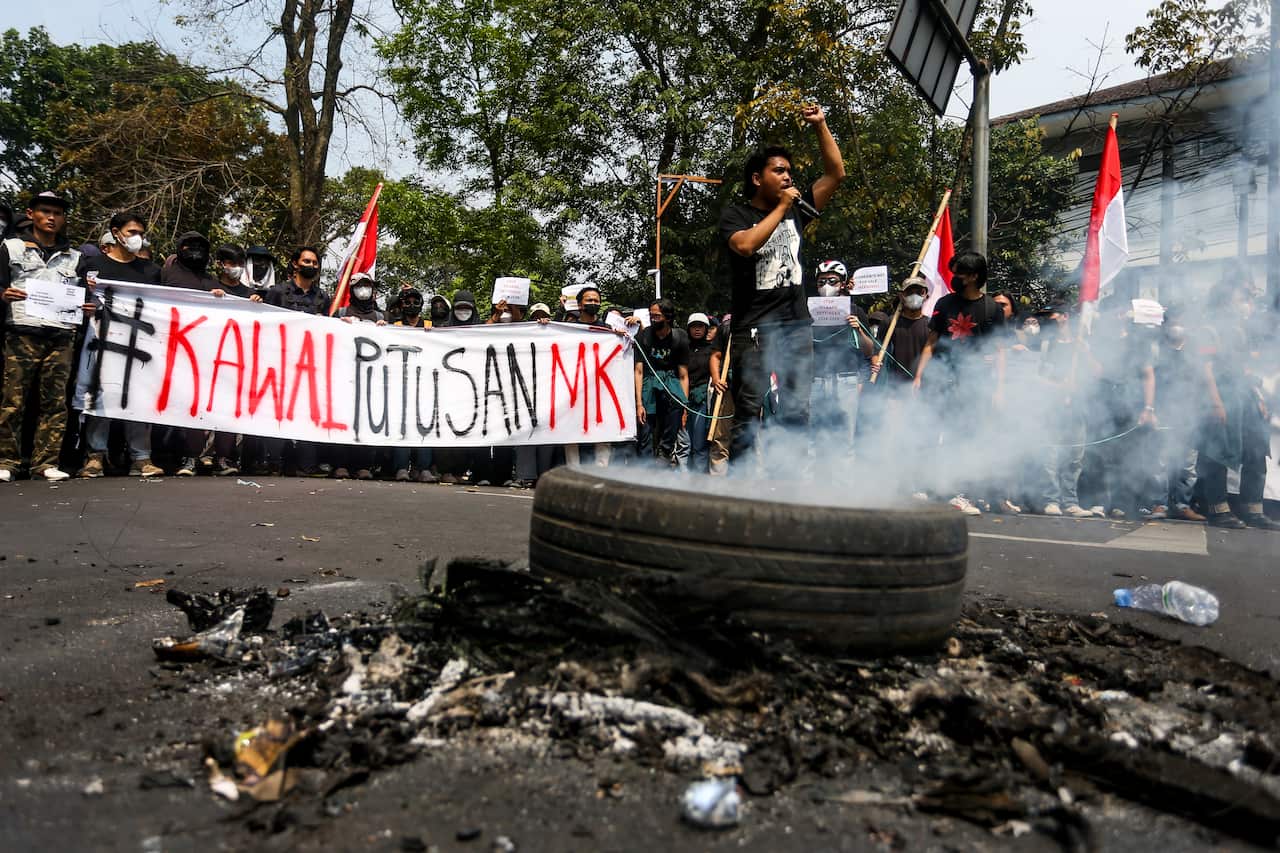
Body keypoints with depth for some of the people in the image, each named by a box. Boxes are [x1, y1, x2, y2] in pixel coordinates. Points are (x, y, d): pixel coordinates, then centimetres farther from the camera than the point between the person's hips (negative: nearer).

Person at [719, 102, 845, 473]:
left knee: (797, 412, 5)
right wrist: (780, 208, -8)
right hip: (755, 328, -5)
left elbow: (836, 173, 17)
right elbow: (746, 245, -18)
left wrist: (820, 126, 12)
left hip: (797, 325, 5)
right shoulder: (735, 214, 3)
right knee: (750, 412, -6)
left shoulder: (796, 209, 17)